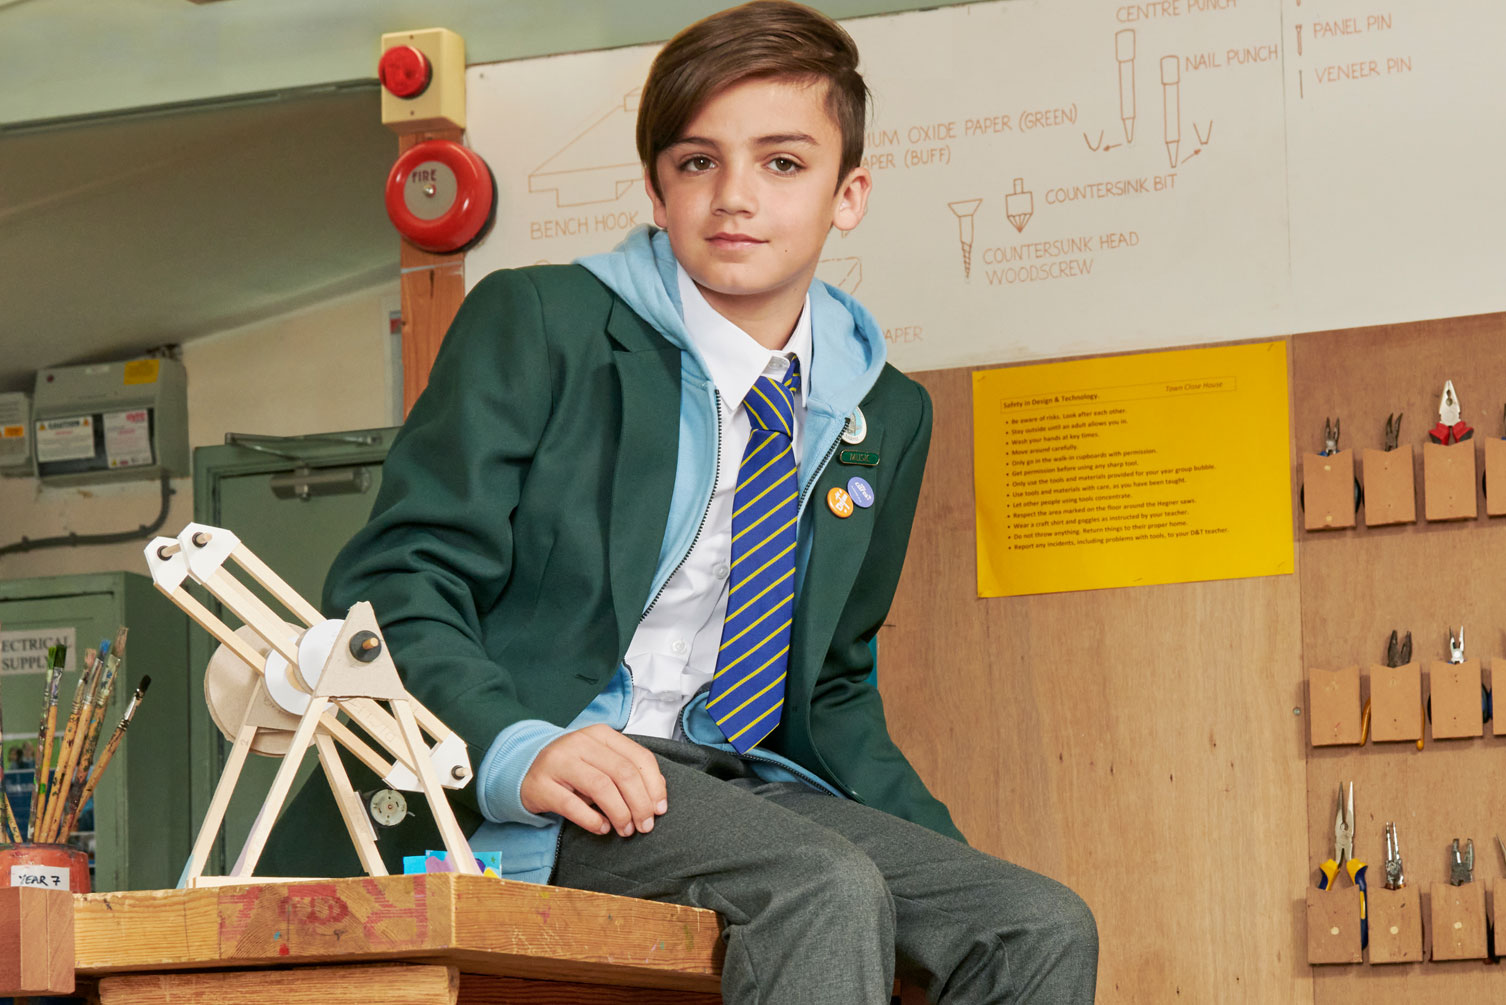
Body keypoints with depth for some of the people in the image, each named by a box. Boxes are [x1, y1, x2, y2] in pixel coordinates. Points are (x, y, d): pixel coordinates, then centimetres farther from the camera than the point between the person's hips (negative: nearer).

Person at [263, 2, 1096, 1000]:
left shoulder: (886, 418, 16)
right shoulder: (536, 327, -2)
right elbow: (393, 585, -9)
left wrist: (946, 856, 9)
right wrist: (518, 749, -28)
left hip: (743, 784, 6)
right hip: (517, 799, -6)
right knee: (826, 888, -32)